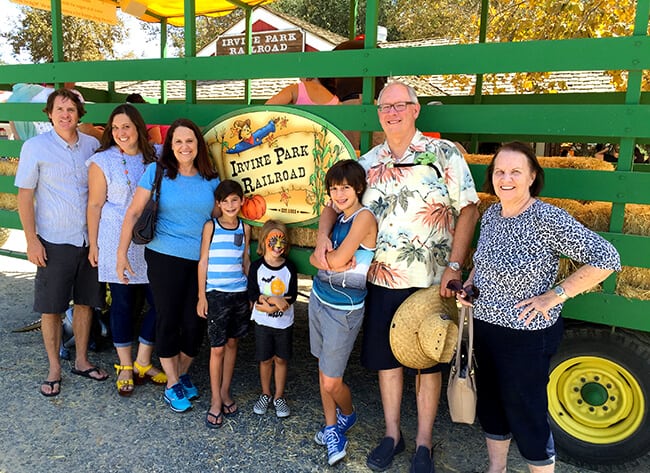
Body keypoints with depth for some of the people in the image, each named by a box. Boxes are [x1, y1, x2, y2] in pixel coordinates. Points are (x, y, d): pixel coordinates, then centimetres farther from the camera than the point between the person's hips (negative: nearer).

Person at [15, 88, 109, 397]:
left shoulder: (92, 145, 3)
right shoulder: (35, 147, -4)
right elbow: (25, 195, -3)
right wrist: (31, 240, -9)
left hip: (89, 240, 3)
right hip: (54, 242, -3)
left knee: (85, 302, 12)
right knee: (51, 307, 5)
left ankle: (81, 360, 28)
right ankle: (54, 368, 21)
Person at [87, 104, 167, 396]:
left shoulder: (156, 155, 6)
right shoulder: (103, 161, -2)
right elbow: (95, 205, -1)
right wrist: (93, 245, -1)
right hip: (117, 243, -3)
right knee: (123, 303, 6)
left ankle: (142, 363, 23)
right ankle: (125, 366, 25)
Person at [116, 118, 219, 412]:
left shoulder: (211, 179, 4)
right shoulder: (157, 172, -4)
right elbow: (133, 213, -3)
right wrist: (122, 254, -7)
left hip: (202, 261, 3)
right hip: (165, 258, -2)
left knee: (195, 322, 6)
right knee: (168, 319, 6)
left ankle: (183, 374, 32)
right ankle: (172, 385, 24)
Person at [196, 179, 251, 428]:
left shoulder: (245, 228, 6)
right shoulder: (211, 226, -4)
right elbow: (203, 261, -2)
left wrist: (252, 293, 11)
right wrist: (201, 296, -5)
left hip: (240, 292, 3)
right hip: (216, 293, -3)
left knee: (232, 343, 12)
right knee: (217, 348, 0)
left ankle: (225, 391, 27)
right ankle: (216, 400, 12)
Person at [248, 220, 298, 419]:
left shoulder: (289, 268, -6)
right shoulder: (257, 267, -7)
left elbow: (292, 297, -11)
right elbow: (252, 295, -13)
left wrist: (267, 305, -18)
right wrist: (274, 300, -23)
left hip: (284, 323, 1)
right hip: (262, 323, 0)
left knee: (281, 359, 10)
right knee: (265, 359, 10)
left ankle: (279, 397, 25)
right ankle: (265, 394, 29)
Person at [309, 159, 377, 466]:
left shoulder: (364, 217, -17)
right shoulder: (337, 217, 8)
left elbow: (337, 259, -24)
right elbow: (314, 258, 5)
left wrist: (325, 255, -4)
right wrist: (331, 259, -14)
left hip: (344, 309, -7)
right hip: (319, 300, 7)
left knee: (331, 381, 2)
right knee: (323, 369, 15)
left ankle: (347, 415, 33)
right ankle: (331, 428, 32)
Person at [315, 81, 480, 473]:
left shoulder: (444, 154, -5)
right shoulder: (369, 163, 7)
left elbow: (468, 210, -7)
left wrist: (454, 266, -15)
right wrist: (323, 234, -7)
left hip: (431, 282, -3)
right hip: (382, 281, 4)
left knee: (428, 364, 10)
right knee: (387, 358, 14)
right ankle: (392, 434, 33)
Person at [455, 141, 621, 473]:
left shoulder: (548, 218, -21)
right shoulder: (490, 214, 1)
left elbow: (606, 259, -22)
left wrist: (554, 295, -22)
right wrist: (470, 282, 3)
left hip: (527, 335, -7)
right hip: (484, 326, 8)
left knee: (526, 415, 8)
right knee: (490, 404, 22)